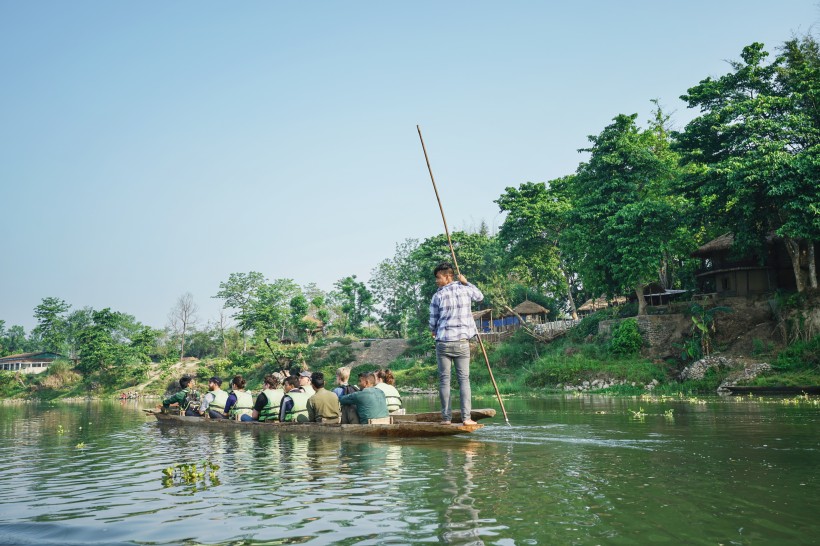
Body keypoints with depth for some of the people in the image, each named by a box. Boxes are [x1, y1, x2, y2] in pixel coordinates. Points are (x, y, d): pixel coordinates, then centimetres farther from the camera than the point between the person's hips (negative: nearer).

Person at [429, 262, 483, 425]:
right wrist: (466, 282, 30)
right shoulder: (465, 289, 2)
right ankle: (466, 417, -2)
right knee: (464, 379, 4)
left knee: (444, 379, 5)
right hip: (462, 342, 2)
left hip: (443, 343, -2)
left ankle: (446, 417, 5)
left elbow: (433, 323, 3)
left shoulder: (438, 296, -4)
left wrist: (434, 332, 24)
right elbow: (480, 296, 26)